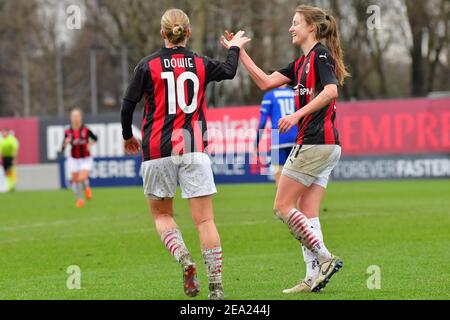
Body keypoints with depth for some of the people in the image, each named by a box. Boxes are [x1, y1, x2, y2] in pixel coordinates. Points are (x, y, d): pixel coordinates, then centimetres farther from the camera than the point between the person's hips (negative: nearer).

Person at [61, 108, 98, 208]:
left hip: (85, 159, -2)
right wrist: (66, 143, -25)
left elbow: (95, 138, 10)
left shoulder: (86, 130, -10)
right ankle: (79, 199, 27)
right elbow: (62, 149, -5)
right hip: (73, 160, 2)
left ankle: (86, 188, 15)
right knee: (74, 180, 3)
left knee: (82, 179, -21)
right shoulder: (68, 132, -6)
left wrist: (90, 144, -9)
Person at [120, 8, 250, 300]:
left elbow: (128, 104, 1)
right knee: (205, 219, 0)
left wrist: (128, 136, 19)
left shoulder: (148, 65, -2)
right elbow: (229, 71, 24)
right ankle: (216, 286, -6)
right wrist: (235, 47, 44)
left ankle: (184, 259, -11)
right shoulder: (201, 64, 4)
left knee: (162, 215, 15)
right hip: (194, 149, 1)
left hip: (158, 150, -1)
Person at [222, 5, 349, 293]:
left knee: (283, 206, -5)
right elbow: (266, 82, 19)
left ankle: (325, 258, -8)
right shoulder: (302, 63, 20)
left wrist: (298, 114, -25)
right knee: (307, 214, 5)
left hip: (315, 144, -9)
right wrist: (240, 52, 18)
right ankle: (314, 277, 2)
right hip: (327, 146, 9)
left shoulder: (320, 55, -8)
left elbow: (330, 90, -22)